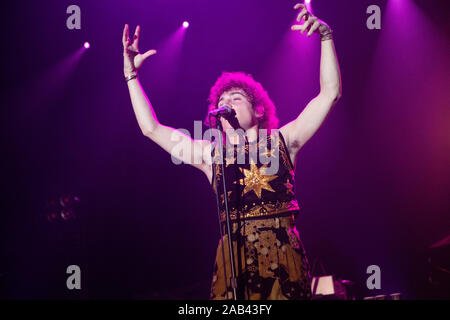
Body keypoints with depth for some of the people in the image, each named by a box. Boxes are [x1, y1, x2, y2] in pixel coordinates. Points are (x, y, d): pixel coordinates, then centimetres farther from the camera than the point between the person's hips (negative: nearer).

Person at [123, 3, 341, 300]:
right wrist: (132, 75, 17)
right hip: (233, 259, 1)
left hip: (283, 256, -1)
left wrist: (325, 36, 1)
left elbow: (330, 92, 8)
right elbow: (151, 128, 18)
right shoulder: (211, 154, 16)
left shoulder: (282, 141, 12)